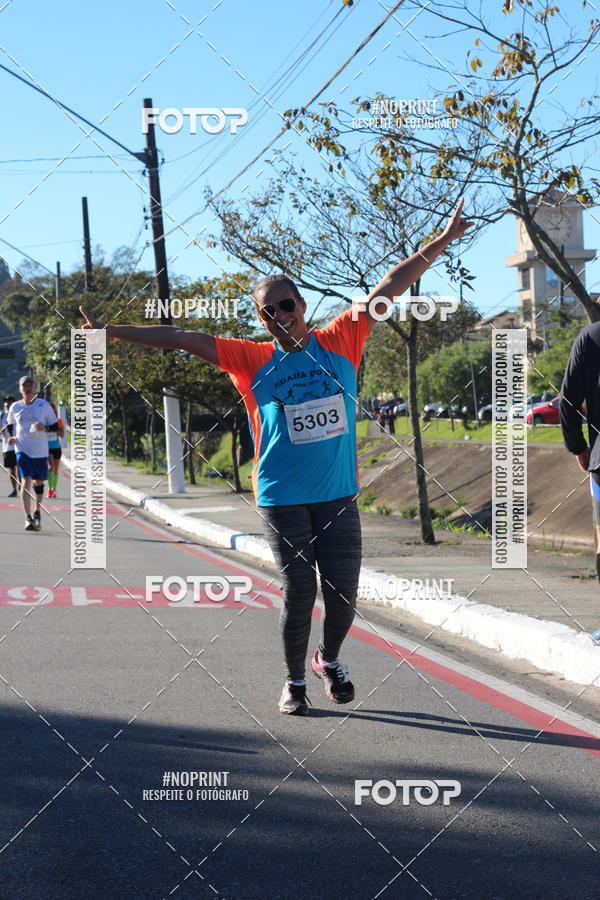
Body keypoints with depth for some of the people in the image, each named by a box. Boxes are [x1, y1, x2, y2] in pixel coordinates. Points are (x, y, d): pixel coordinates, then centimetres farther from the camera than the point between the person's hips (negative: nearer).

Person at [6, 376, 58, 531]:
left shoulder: (44, 405, -1)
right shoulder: (15, 407, 3)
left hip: (40, 450, 1)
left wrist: (44, 427, -17)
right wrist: (12, 436, 1)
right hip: (22, 449, -1)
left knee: (38, 482, 11)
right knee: (26, 481, -14)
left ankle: (37, 513, 35)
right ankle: (28, 518, -19)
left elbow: (55, 426, 4)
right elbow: (10, 424, 20)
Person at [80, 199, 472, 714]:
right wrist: (110, 332, -3)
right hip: (282, 498, -1)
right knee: (299, 594, -2)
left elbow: (390, 288, 5)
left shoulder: (340, 342, 4)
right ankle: (295, 681, 19)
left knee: (343, 595, 3)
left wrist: (444, 241, 5)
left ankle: (330, 660, 32)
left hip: (339, 496, 2)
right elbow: (179, 338, -1)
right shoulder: (252, 359, 1)